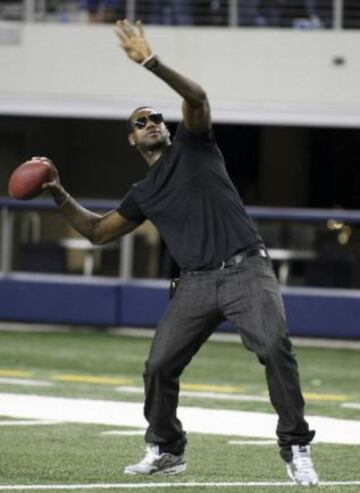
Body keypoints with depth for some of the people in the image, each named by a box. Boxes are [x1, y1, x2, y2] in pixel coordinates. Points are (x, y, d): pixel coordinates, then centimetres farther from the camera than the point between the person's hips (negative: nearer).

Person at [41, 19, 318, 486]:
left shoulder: (192, 145, 10)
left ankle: (296, 449, -18)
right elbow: (97, 231, 27)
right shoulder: (143, 194, 20)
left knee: (275, 346, -23)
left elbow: (197, 98, -9)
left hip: (247, 269, -5)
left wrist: (152, 63, -17)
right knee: (159, 366, -1)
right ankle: (166, 450, 21)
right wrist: (60, 195, 19)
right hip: (196, 284, 5)